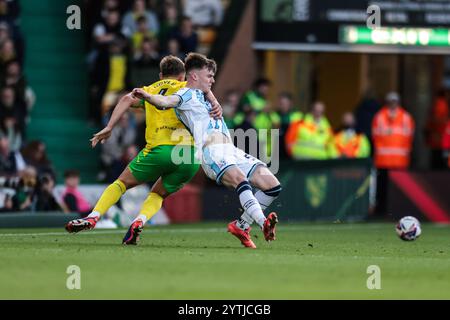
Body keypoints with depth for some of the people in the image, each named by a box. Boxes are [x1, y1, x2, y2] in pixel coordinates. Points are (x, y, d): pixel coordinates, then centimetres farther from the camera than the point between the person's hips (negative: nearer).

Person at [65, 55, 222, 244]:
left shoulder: (150, 91, 22)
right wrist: (215, 104, -16)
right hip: (190, 153, 1)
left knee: (122, 183, 17)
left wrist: (109, 128, 1)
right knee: (158, 195, 21)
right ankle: (139, 222, -8)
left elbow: (128, 99, 4)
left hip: (159, 150, -1)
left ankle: (93, 218, -1)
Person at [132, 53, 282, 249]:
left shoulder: (202, 98, 33)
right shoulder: (187, 94, 7)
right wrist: (147, 96, -33)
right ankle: (264, 224, -52)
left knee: (273, 186, -1)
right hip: (212, 152, -9)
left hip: (231, 151, 9)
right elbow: (167, 101, -14)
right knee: (240, 180, -36)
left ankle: (241, 226, 7)